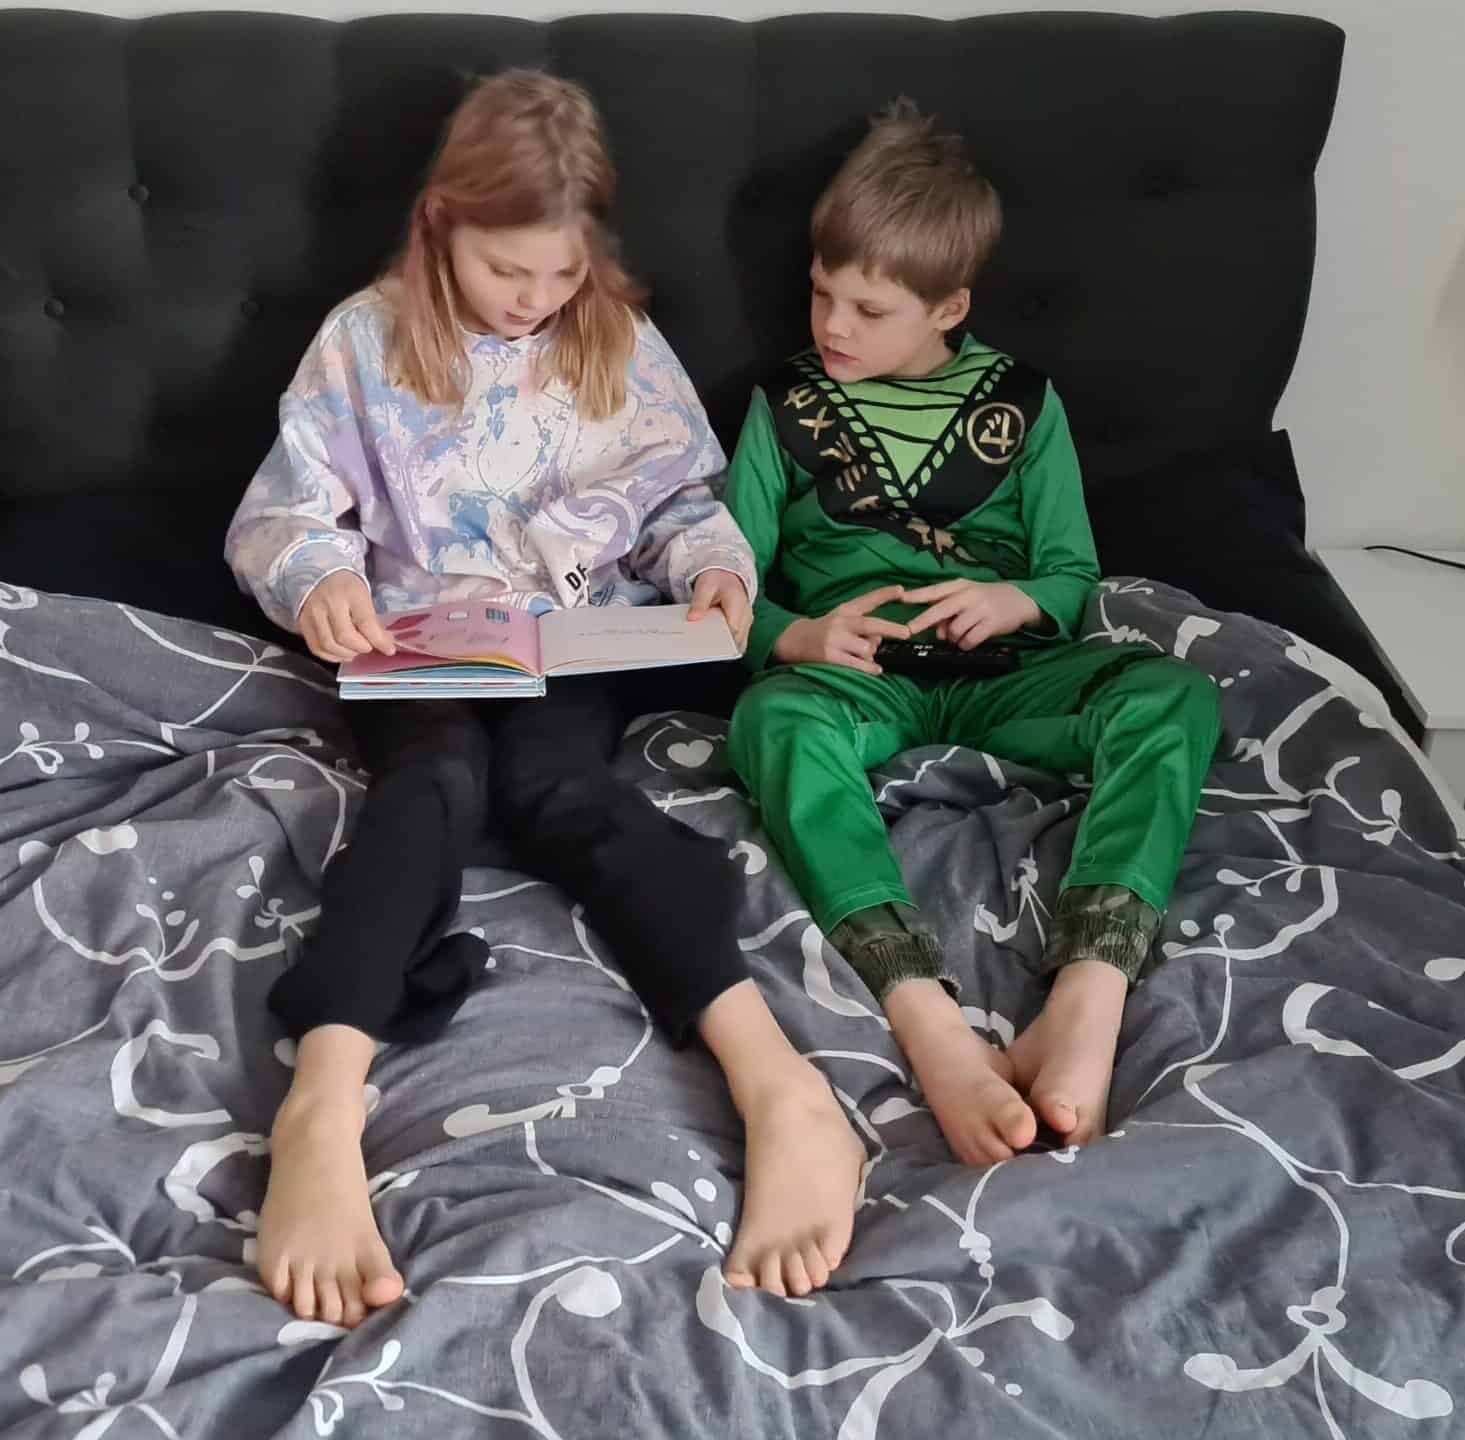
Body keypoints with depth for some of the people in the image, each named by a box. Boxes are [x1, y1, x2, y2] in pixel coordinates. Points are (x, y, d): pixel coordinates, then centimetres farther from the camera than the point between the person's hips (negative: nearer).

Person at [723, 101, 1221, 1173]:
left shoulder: (1022, 402, 15)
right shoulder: (787, 405, 14)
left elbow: (1074, 577, 14)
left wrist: (1016, 601, -11)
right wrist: (797, 636, -13)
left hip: (998, 669, 2)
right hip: (850, 670, -1)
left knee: (1174, 698, -29)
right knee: (775, 721, -39)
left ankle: (1086, 1008, -47)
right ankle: (932, 1029, -56)